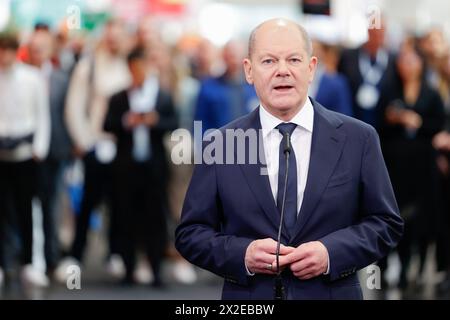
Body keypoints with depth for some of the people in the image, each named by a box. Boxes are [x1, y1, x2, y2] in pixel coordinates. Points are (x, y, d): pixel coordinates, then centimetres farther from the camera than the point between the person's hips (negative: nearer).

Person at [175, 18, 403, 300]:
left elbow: (386, 224, -1)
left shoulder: (358, 139, -3)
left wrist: (332, 253, -17)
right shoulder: (219, 145, -2)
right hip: (248, 300, 0)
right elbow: (190, 233, -1)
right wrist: (242, 254, -18)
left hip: (333, 293, 0)